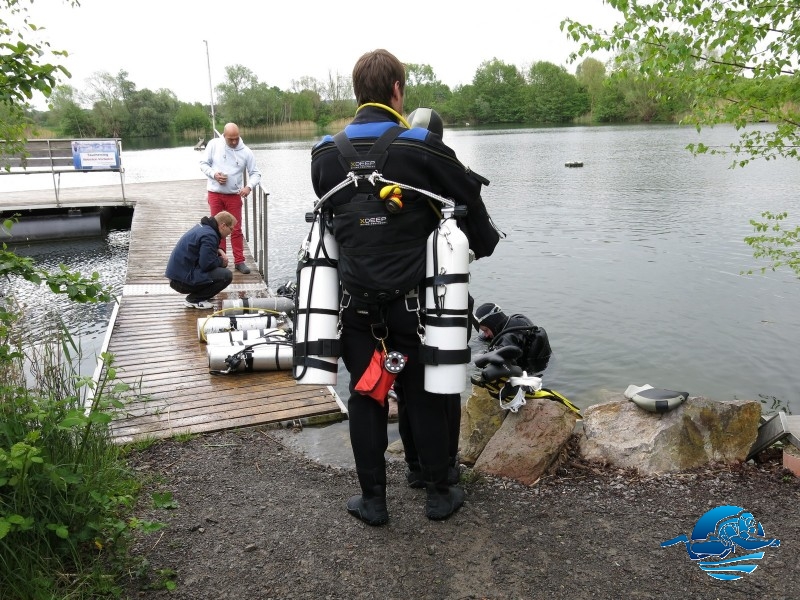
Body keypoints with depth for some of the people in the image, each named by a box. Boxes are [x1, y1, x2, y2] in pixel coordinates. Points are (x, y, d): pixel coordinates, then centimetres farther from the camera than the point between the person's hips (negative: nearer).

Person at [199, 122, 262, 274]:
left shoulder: (246, 152, -5)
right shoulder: (214, 144, -4)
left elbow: (255, 173, -2)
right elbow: (203, 164, 2)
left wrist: (249, 186, -21)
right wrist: (214, 174, -17)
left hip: (234, 195, -1)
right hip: (215, 194, 1)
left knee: (236, 229, 1)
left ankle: (239, 261, 8)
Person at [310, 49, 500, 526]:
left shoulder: (326, 154, 3)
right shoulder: (423, 148, -8)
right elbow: (470, 201, 2)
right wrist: (483, 244, 22)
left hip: (356, 299, 3)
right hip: (411, 298, -2)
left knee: (365, 396, 13)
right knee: (424, 396, 12)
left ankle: (373, 499, 23)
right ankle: (439, 494, 26)